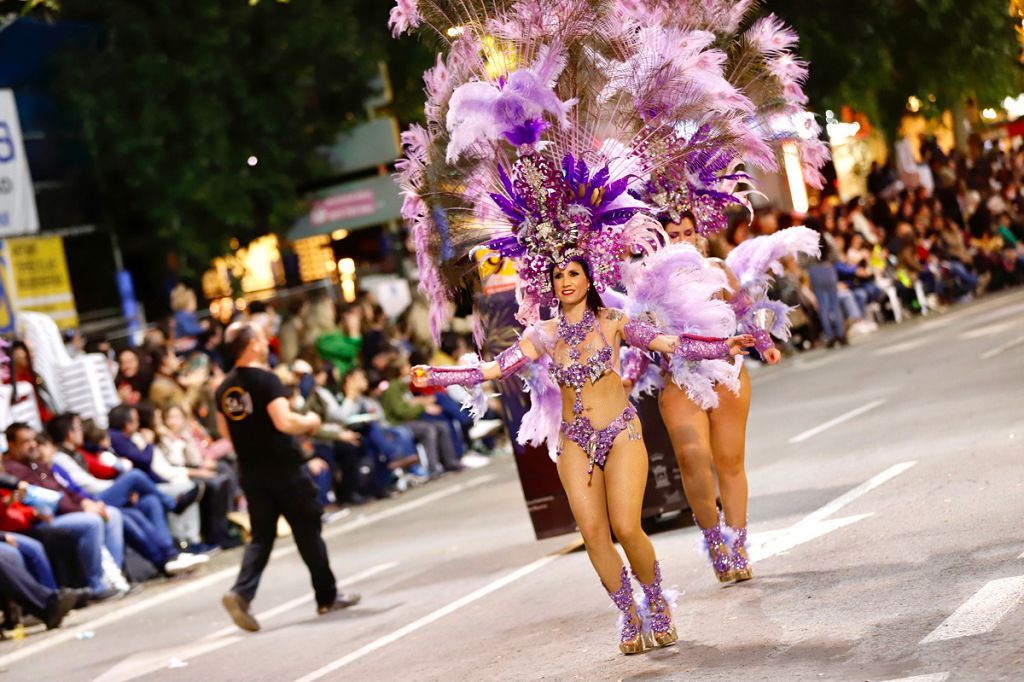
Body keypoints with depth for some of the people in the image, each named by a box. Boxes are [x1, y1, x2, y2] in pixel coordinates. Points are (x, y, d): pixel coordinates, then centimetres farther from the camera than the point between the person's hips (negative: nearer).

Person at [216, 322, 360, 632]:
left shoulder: (224, 387, 7)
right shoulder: (266, 379, -15)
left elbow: (225, 431, 14)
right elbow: (284, 421, -24)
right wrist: (309, 422, -6)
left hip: (250, 472, 6)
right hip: (284, 467, -6)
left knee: (261, 537, 8)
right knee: (307, 531, 7)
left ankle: (241, 593, -13)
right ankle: (327, 596, 18)